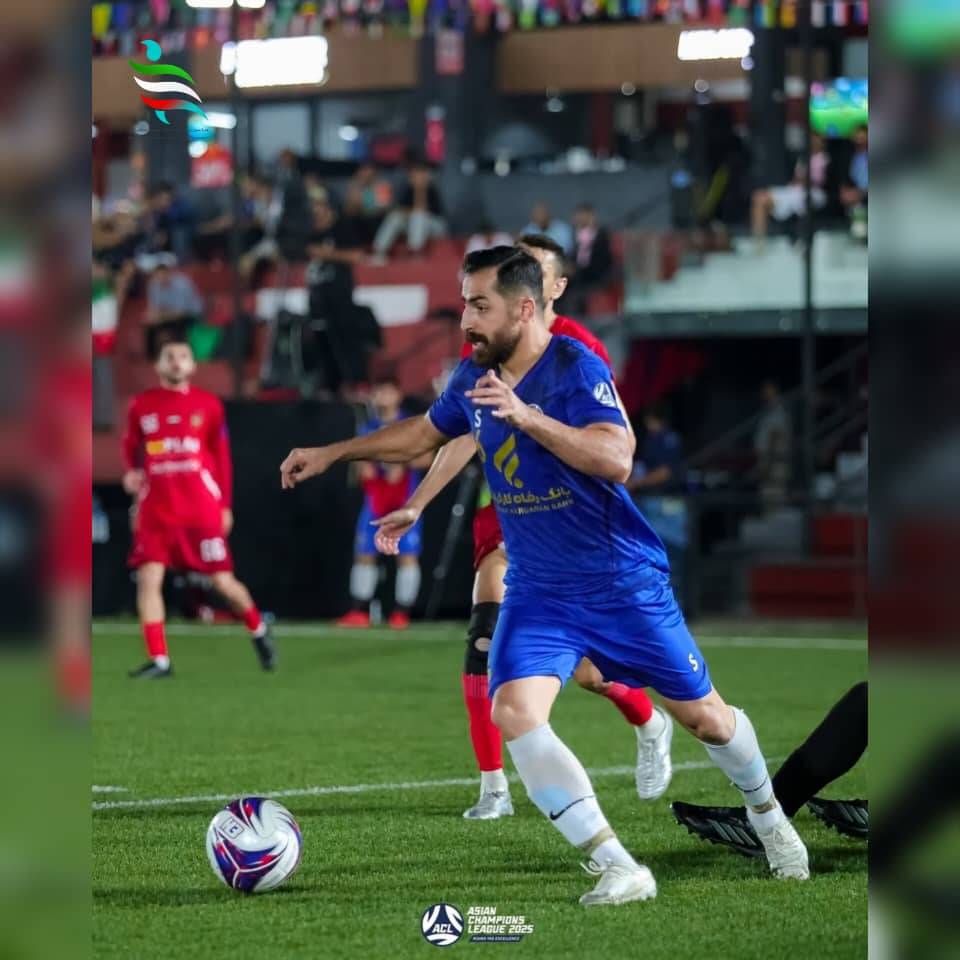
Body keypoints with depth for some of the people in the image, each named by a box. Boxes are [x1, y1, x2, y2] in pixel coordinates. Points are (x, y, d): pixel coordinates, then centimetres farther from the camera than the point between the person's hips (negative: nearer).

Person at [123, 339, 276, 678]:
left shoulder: (208, 405, 3)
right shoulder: (141, 406, 5)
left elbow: (222, 457, 7)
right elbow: (131, 446, 17)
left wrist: (224, 506, 6)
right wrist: (132, 472, -4)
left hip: (202, 507, -1)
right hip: (156, 508, 1)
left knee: (222, 581, 2)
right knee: (148, 579, -10)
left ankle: (259, 629, 30)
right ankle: (159, 660, -5)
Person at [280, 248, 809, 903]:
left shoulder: (576, 368, -20)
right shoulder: (475, 378, -1)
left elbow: (616, 459, -34)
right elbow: (422, 435, 20)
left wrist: (526, 416, -43)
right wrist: (332, 453, 16)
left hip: (624, 582, -4)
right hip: (539, 593, 5)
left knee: (705, 717, 9)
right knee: (515, 711, -20)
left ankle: (768, 816, 41)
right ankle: (619, 870, -17)